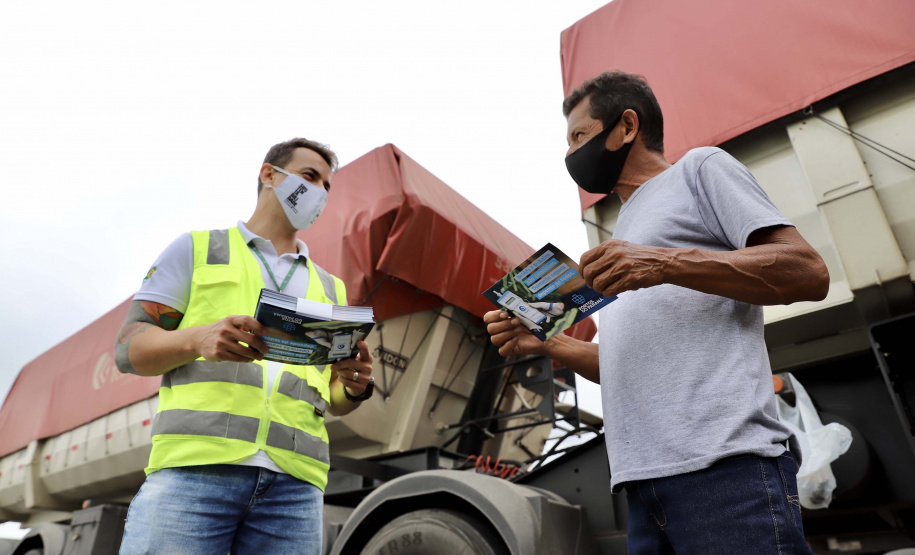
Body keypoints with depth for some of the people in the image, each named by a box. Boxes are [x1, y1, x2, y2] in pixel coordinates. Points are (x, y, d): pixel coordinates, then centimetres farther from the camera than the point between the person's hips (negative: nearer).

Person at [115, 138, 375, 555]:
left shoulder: (330, 288, 24)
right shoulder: (197, 248, 14)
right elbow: (130, 348, 6)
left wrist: (356, 387, -4)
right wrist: (199, 338, -15)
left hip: (293, 481, 3)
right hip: (195, 464, -2)